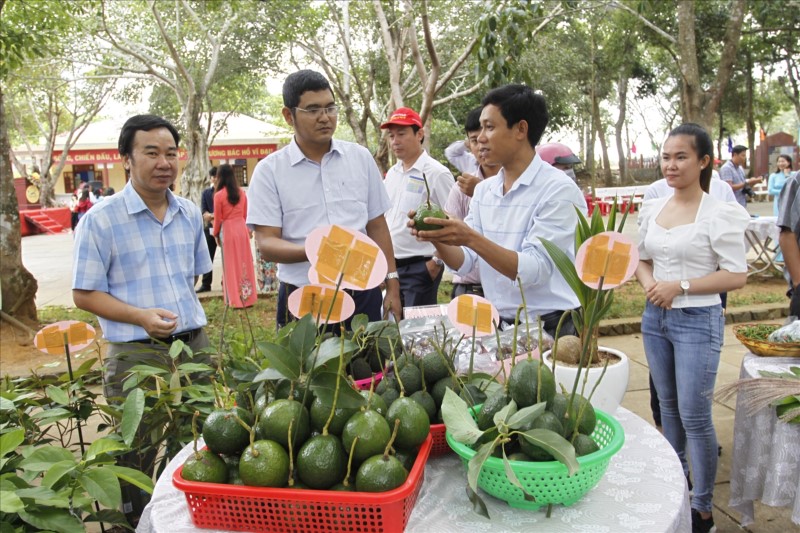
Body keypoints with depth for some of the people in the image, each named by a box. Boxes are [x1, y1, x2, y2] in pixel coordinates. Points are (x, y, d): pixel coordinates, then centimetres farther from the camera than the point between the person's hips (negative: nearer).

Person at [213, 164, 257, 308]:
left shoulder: (219, 195, -10)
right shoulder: (241, 193, 4)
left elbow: (218, 218, -5)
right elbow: (245, 214, 10)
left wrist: (216, 234, 9)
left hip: (227, 231, -4)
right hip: (242, 229, 4)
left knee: (231, 265, 4)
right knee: (244, 263, 11)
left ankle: (235, 300, 7)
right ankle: (247, 297, 17)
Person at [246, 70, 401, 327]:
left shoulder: (361, 157, 6)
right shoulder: (269, 170, -3)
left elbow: (377, 227, 10)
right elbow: (266, 243, -9)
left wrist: (392, 285, 7)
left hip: (364, 294, 3)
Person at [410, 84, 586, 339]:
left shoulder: (559, 189, -11)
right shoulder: (483, 190, 8)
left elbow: (534, 271, -18)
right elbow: (463, 263, 6)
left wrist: (472, 238, -27)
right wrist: (438, 239, -13)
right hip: (497, 325, 5)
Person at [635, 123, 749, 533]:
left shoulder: (718, 214, -12)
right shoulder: (652, 209, 6)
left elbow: (737, 275, -13)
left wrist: (680, 286, -19)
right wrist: (648, 283, -5)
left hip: (697, 322, -6)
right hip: (656, 318, 6)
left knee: (694, 415, 0)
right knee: (668, 406, 18)